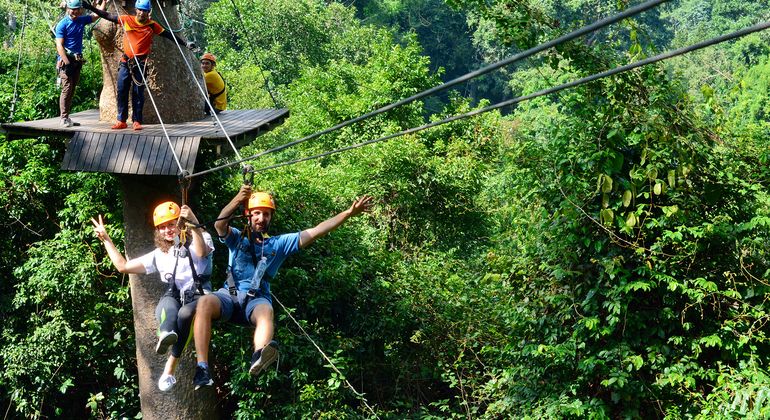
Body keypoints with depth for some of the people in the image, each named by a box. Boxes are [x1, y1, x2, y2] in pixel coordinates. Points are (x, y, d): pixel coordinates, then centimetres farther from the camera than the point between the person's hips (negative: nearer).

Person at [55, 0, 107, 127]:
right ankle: (63, 118, -12)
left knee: (72, 89, 7)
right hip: (65, 59, -6)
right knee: (67, 88, -13)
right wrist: (67, 63, -19)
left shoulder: (82, 20, 11)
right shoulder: (62, 24, -6)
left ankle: (67, 118, 11)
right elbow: (59, 45, -11)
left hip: (77, 59, 6)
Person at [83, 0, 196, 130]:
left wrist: (185, 43, 3)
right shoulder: (127, 20, 3)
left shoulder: (152, 25, 2)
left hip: (141, 64, -1)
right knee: (121, 91, 1)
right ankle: (121, 121, 9)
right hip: (125, 62, 2)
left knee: (138, 93, -1)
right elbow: (108, 16, 8)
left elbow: (169, 35, 7)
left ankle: (137, 121, 5)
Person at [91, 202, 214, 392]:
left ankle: (170, 369, -44)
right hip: (174, 299, 2)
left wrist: (194, 224, -31)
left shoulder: (194, 244, 12)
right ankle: (166, 335, -73)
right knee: (169, 306, -36)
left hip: (198, 298, -2)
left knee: (185, 313, -38)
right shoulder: (159, 255, 26)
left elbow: (202, 252, -16)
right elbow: (123, 266, 30)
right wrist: (106, 239, 29)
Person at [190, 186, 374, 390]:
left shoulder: (280, 244, 20)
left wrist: (349, 213, 5)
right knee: (205, 302, -34)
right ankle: (202, 368, -41)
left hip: (256, 299, 0)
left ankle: (259, 358, -69)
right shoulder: (237, 238, 18)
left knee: (266, 311, -38)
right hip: (229, 295, 0)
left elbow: (314, 233, 13)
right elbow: (219, 224, -4)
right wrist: (237, 200, -22)